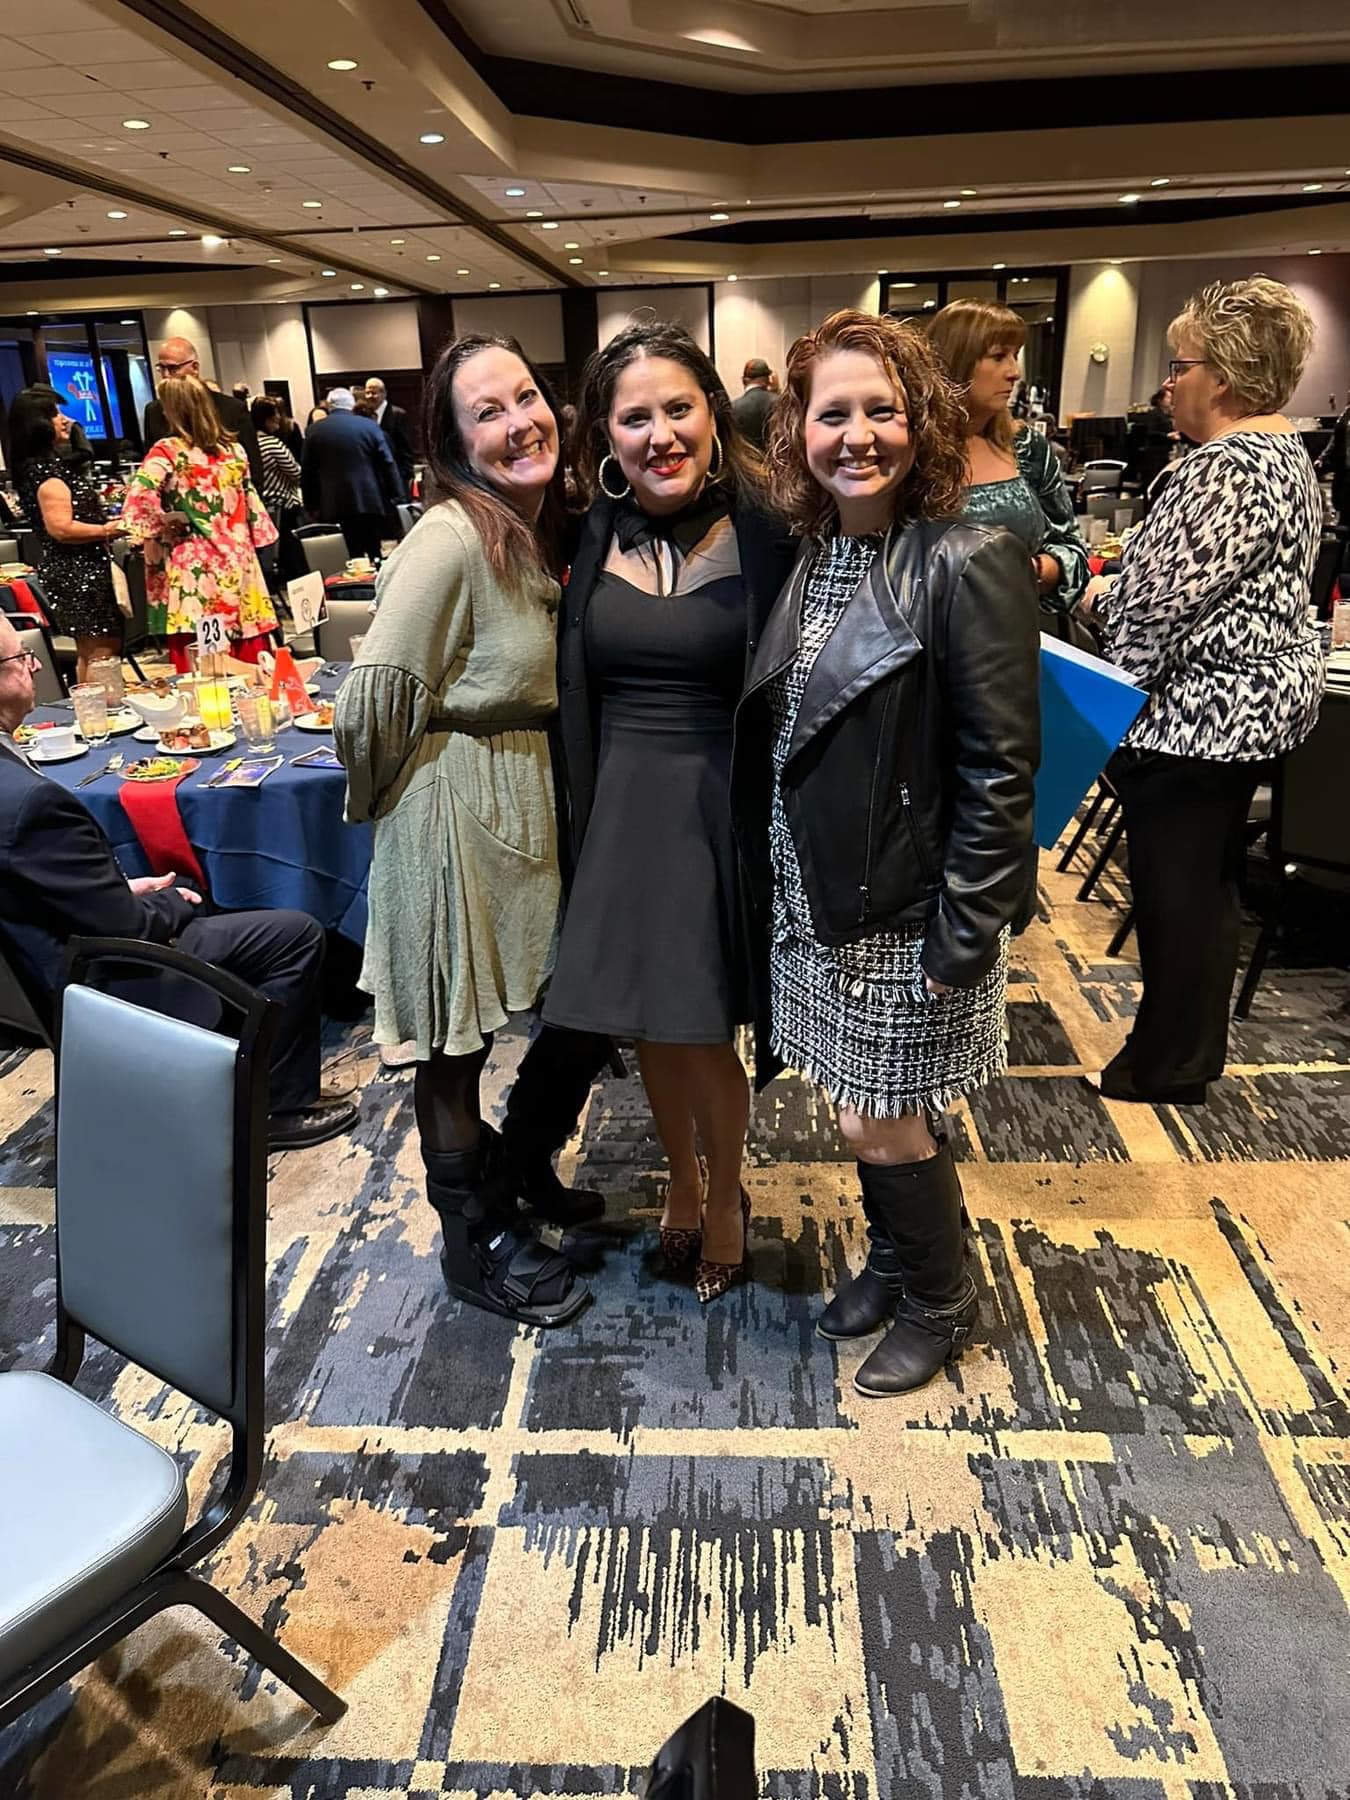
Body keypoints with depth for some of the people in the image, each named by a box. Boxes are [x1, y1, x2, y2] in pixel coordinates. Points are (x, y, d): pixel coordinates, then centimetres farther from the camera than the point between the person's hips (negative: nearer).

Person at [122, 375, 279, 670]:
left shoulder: (167, 450, -5)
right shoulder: (233, 448, 8)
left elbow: (138, 499, -19)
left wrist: (160, 527, -4)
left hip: (194, 570, -5)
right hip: (238, 564, 5)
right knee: (251, 666, 7)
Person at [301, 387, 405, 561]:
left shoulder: (314, 430, 6)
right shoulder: (370, 426, 2)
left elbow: (307, 471, 8)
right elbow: (387, 464, 0)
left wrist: (311, 505, 14)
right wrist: (396, 496, 5)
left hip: (334, 504, 0)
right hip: (370, 501, 0)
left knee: (353, 555, 0)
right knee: (374, 553, 7)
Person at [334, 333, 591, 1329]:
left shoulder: (548, 528, 7)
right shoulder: (450, 539, -20)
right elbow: (378, 693, -20)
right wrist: (383, 794, -5)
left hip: (537, 807, 8)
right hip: (455, 815, -8)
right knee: (456, 1041, 8)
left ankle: (516, 1170, 46)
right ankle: (475, 1243, 29)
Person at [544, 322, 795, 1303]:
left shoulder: (764, 532, -9)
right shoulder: (594, 534, 3)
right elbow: (576, 689, 9)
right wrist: (582, 815, 6)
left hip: (719, 810, -4)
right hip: (618, 807, 4)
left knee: (704, 1031, 4)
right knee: (649, 1022, 16)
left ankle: (725, 1196, 32)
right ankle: (682, 1180, 41)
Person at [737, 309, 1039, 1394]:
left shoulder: (968, 565, -16)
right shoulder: (812, 559, 5)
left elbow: (1000, 772, -18)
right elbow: (776, 743, 9)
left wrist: (962, 937, -17)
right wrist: (771, 888, 9)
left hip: (907, 915, -6)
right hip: (818, 904, 6)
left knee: (883, 1125, 7)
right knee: (867, 1114, 20)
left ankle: (939, 1304, 34)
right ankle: (893, 1262, 46)